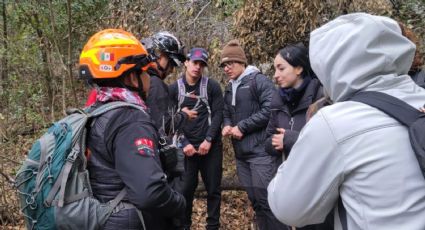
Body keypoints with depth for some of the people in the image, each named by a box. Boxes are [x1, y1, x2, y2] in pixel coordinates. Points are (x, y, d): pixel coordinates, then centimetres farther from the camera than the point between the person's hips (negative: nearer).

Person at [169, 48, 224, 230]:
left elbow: (218, 114, -2)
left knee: (213, 189, 7)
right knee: (185, 189, 2)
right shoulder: (174, 89, 3)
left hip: (211, 146, 0)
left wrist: (208, 140, -12)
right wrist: (184, 143, -8)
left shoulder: (212, 86, 1)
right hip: (187, 147, 0)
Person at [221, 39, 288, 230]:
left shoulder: (259, 80, -6)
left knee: (267, 200, -5)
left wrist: (242, 127, -15)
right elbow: (226, 112, 22)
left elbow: (269, 110, -18)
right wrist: (226, 125, -1)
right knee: (255, 200, 14)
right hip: (241, 153, 8)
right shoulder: (230, 88, 18)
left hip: (261, 151, -8)